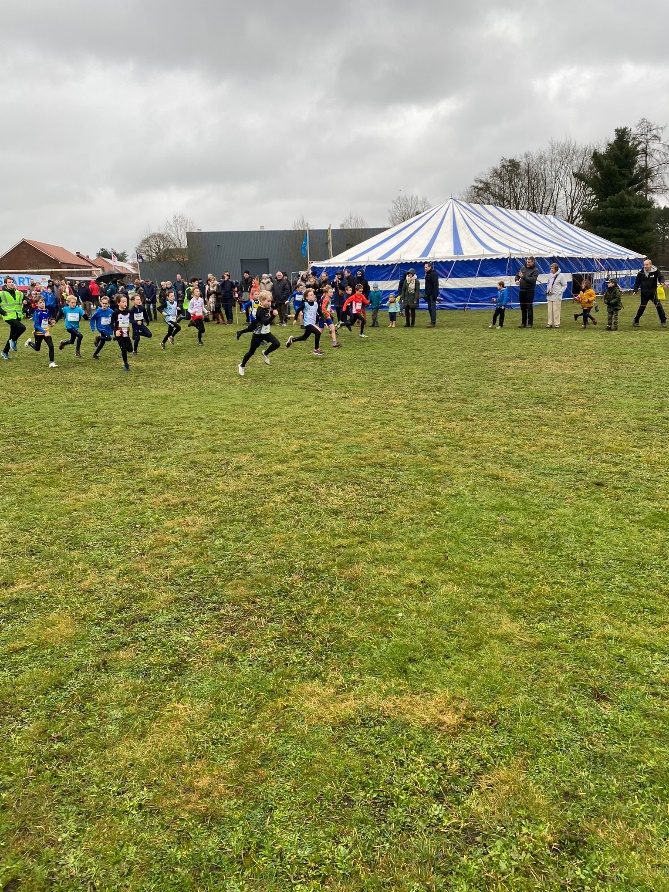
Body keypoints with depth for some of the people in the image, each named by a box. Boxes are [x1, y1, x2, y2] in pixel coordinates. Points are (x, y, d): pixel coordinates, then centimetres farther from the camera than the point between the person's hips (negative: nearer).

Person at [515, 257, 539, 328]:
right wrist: (517, 280, -2)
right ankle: (523, 323, 17)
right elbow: (517, 275, 20)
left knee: (529, 307, -5)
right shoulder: (523, 268, 11)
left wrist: (523, 277, -22)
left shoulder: (535, 270, -5)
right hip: (522, 290, 6)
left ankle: (530, 323, -1)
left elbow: (533, 279, -17)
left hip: (529, 291, -6)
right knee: (523, 307, 10)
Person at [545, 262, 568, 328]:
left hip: (557, 296, -6)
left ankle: (556, 324, 1)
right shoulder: (550, 275, 11)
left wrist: (559, 292, -12)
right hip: (549, 296, 6)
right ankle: (550, 323, 11)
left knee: (556, 310, -5)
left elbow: (564, 286, -4)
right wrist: (547, 290, 9)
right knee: (550, 310, 6)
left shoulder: (561, 275, -6)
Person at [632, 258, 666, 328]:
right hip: (644, 294, 1)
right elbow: (637, 282, 7)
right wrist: (635, 290, -6)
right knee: (641, 308, 3)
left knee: (659, 306, -2)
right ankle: (636, 321, 18)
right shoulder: (640, 273, -2)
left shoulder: (655, 271, -7)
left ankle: (663, 322, 6)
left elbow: (661, 277, -7)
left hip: (653, 293, -1)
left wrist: (662, 282, -30)